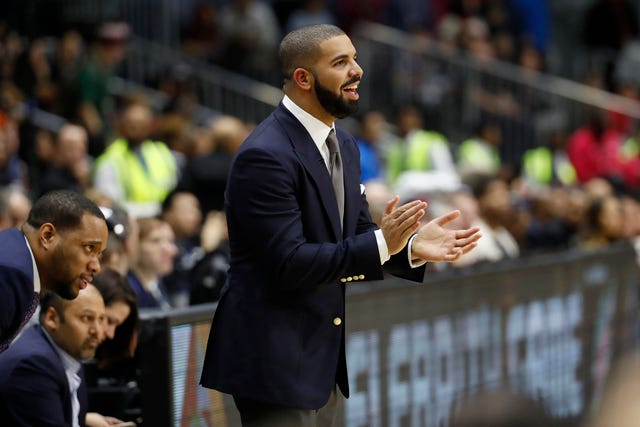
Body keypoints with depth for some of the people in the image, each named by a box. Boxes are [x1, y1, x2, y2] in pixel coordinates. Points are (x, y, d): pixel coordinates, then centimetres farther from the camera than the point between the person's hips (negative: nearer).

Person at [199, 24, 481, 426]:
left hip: (321, 358, 9)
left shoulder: (343, 145, 10)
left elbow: (357, 236, 15)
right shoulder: (265, 155, -19)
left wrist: (411, 246, -5)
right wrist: (381, 244, -27)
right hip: (274, 360, -9)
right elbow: (288, 262, -24)